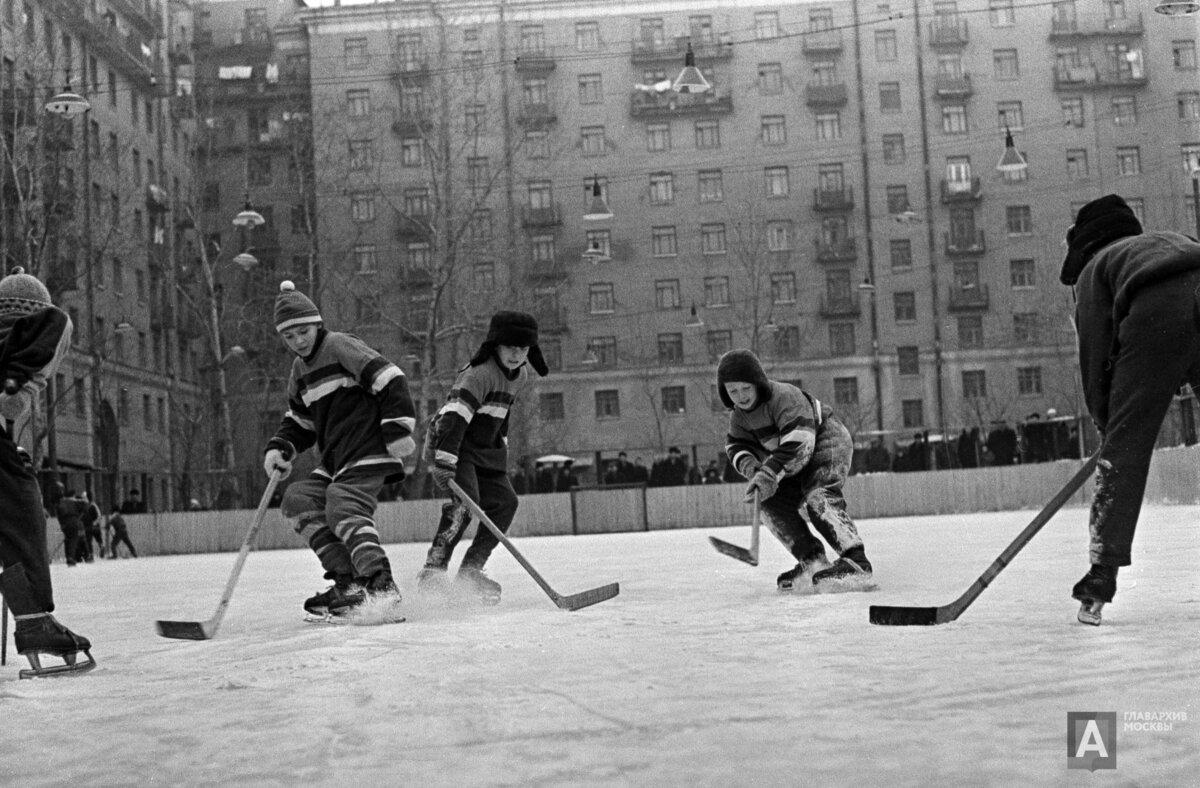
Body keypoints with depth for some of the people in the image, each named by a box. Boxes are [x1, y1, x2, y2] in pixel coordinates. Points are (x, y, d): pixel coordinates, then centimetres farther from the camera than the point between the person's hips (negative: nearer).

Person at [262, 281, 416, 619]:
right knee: (298, 499, -2)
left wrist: (398, 429, -20)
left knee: (343, 509, -24)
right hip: (334, 458, 9)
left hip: (369, 452, -9)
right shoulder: (300, 370, 18)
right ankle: (347, 579, -8)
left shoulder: (340, 346, -8)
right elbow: (299, 421, 27)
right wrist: (280, 448, 9)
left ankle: (380, 584, -31)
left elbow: (391, 381, -16)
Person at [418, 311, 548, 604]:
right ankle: (433, 570, -23)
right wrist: (445, 461, -41)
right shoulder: (479, 372, -23)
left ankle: (471, 568, 8)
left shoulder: (520, 376, 6)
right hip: (451, 445, -9)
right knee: (465, 500, -25)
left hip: (484, 448, 9)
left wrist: (502, 446, 23)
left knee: (505, 501, 0)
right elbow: (454, 415, -33)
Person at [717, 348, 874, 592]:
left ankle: (856, 562, -40)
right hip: (797, 464, 9)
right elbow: (735, 445, 8)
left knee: (818, 496, -30)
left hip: (828, 439, -9)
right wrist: (748, 464, -15)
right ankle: (812, 560, 2)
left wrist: (770, 472, -43)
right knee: (772, 504, -3)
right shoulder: (739, 415, -3)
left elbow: (798, 442, -38)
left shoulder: (784, 397, -30)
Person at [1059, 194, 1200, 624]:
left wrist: (1105, 419, 23)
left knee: (1123, 447, 3)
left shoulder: (1096, 266, 29)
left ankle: (1102, 576, 0)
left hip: (1155, 315, -3)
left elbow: (1095, 349, 17)